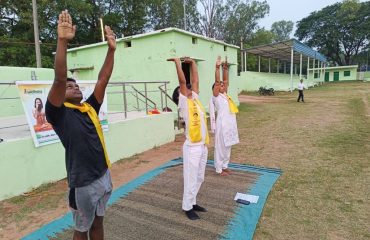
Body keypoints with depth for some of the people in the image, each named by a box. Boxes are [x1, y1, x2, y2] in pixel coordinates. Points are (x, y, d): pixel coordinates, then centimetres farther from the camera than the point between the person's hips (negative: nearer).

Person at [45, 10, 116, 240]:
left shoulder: (90, 108, 5)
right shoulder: (58, 113, -9)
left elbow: (103, 80, 0)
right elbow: (59, 79, -24)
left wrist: (111, 49, -6)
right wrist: (63, 41, -31)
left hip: (104, 175, 5)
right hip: (83, 182, -5)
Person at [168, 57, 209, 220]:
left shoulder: (195, 98, 12)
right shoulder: (184, 103, -6)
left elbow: (195, 80, 15)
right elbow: (182, 81, -12)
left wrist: (192, 63, 17)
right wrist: (177, 62, -6)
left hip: (203, 146, 7)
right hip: (192, 147, -7)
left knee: (199, 178, 17)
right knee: (191, 179, 4)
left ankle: (192, 202, 33)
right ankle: (187, 207, 20)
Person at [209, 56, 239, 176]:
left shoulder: (225, 94, 14)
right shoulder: (216, 96, -5)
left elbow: (225, 80, 14)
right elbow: (217, 81, -14)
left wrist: (225, 68, 8)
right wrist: (217, 68, -18)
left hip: (230, 124, 8)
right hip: (222, 124, -8)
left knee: (227, 147, 16)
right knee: (220, 147, 2)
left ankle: (224, 166, 30)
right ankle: (219, 169, 14)